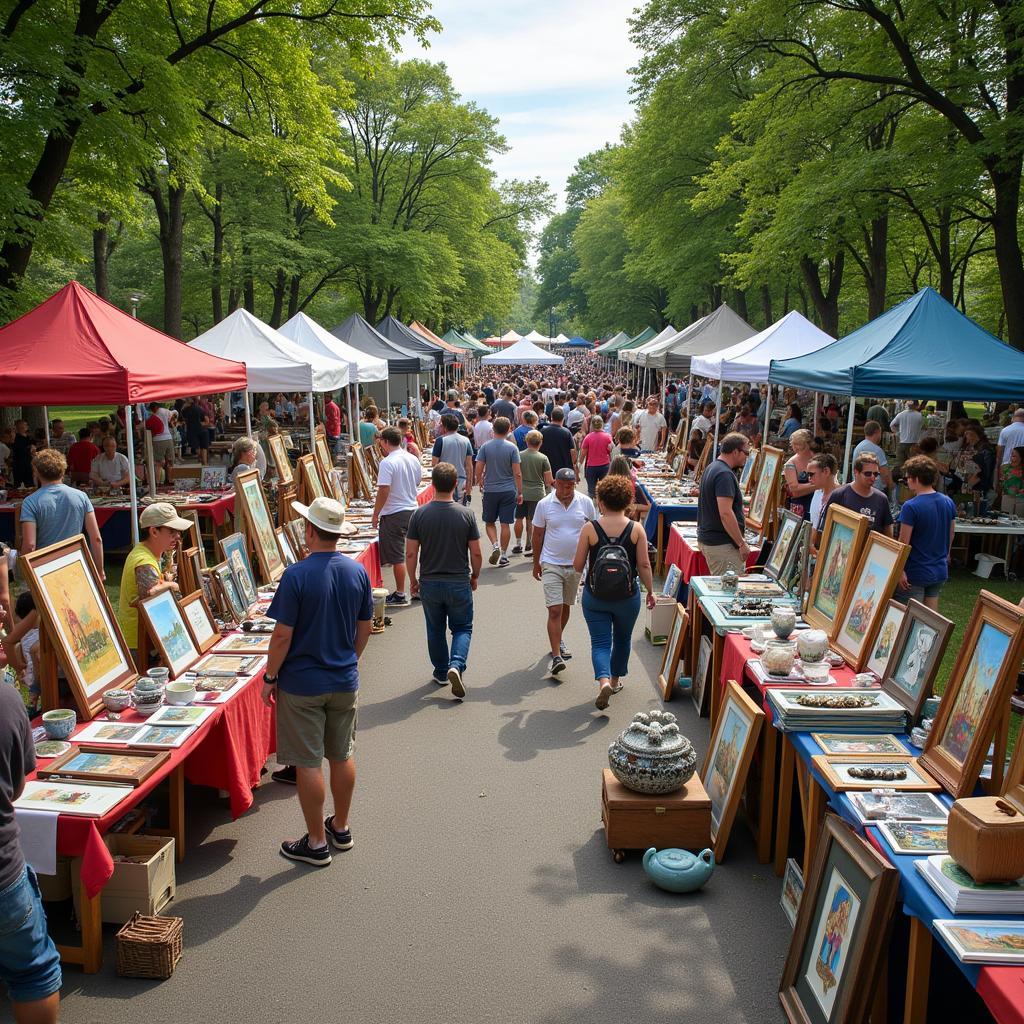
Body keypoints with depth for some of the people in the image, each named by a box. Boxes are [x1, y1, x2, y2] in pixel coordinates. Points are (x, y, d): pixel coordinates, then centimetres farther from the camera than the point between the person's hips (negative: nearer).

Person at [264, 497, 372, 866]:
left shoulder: (296, 575, -19)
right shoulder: (358, 572, -3)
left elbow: (283, 635, -16)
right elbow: (365, 628, 6)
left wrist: (270, 677, -4)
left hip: (303, 684, -5)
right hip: (345, 681, 5)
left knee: (308, 763, 6)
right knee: (342, 756, 18)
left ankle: (316, 842, 16)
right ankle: (341, 827, 34)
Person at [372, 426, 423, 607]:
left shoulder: (387, 463, -16)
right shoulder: (413, 459, 6)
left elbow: (383, 491, -19)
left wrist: (375, 514, -11)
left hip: (394, 514, -7)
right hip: (413, 510, 7)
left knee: (397, 557, 1)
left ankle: (400, 594, 7)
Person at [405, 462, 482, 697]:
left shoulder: (419, 514, -9)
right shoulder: (466, 514, -11)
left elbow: (411, 553, -7)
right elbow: (476, 554, -6)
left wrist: (413, 580, 8)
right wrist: (474, 576, 11)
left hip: (429, 583, 1)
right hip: (459, 583, -1)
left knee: (435, 629, 18)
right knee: (462, 627, 14)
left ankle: (441, 673, 28)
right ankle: (456, 665, -9)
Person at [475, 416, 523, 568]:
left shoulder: (485, 447, -4)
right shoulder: (512, 448, -6)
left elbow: (479, 469, -4)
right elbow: (517, 473, -7)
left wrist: (480, 484, 14)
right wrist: (520, 492, 1)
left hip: (490, 490, 0)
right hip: (508, 490, 0)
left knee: (489, 522, 14)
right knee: (505, 524, 6)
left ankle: (495, 546, -7)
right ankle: (503, 555, 10)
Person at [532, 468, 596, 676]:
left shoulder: (586, 503, -3)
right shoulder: (544, 504, -6)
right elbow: (538, 535, 4)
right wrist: (536, 563, 8)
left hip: (576, 564, 2)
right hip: (551, 564, -2)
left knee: (565, 607, 18)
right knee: (554, 610, -10)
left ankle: (557, 640, 41)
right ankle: (556, 656, -11)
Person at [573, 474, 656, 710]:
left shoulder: (590, 528, -10)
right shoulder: (636, 529, -9)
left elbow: (578, 566, -6)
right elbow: (644, 564, -6)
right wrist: (650, 591, 7)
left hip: (595, 597, -1)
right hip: (627, 597, 1)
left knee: (600, 643, 4)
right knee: (622, 638, 23)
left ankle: (604, 681, -19)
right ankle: (615, 679, 38)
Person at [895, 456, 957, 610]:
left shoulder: (910, 507, -18)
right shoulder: (949, 503, 2)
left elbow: (903, 543, -17)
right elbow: (950, 536, 13)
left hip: (915, 574, -6)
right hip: (940, 572, 6)